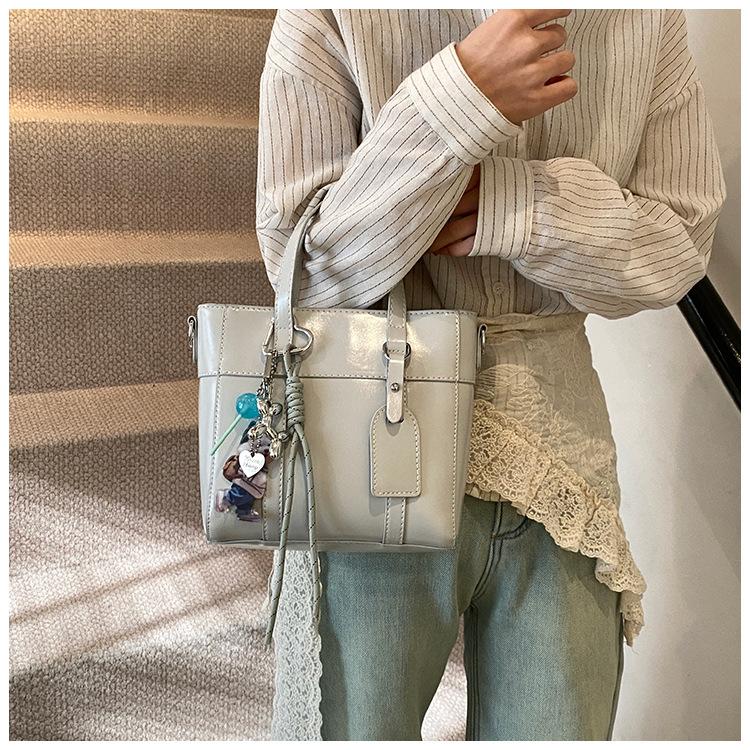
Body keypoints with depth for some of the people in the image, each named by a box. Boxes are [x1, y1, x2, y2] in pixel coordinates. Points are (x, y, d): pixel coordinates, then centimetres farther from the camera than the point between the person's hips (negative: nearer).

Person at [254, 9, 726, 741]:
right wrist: (460, 97, -23)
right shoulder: (329, 19, -6)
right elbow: (301, 261, -11)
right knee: (351, 724, 10)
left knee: (559, 726, 16)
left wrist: (507, 203, -16)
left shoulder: (650, 19, 3)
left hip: (561, 453, 4)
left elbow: (679, 240, 1)